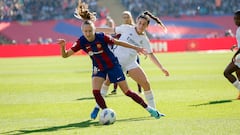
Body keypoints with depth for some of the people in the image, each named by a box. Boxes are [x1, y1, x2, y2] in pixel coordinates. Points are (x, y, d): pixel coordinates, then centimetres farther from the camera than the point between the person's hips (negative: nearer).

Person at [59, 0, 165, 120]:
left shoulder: (102, 37, -26)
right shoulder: (81, 42, -19)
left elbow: (118, 42, -12)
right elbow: (65, 55, -19)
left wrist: (135, 48, -6)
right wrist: (62, 46, -40)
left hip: (113, 65, -3)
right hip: (98, 68, 3)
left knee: (127, 91, -1)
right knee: (95, 91, -20)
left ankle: (149, 109, 12)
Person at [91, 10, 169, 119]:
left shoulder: (144, 40, 6)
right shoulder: (127, 29, -2)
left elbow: (151, 55, 10)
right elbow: (111, 31, 7)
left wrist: (162, 68, 5)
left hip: (131, 64, 3)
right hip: (116, 60, -3)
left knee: (146, 84, -6)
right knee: (108, 81, -20)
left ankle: (153, 110, 6)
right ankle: (97, 107, -9)